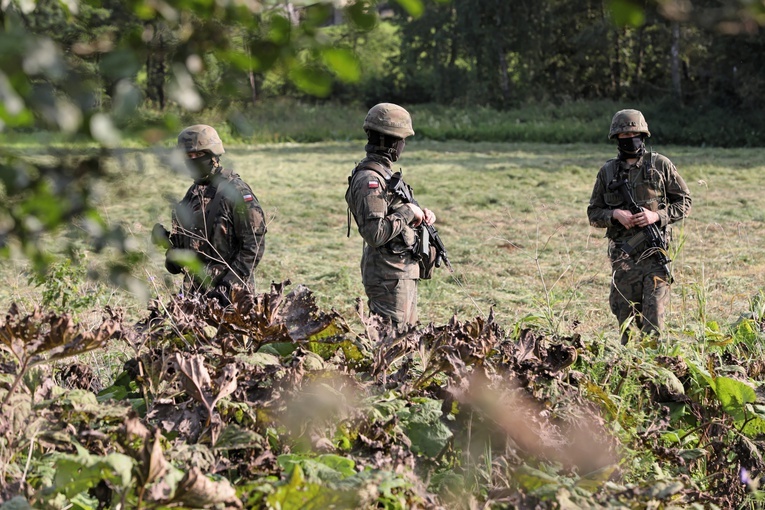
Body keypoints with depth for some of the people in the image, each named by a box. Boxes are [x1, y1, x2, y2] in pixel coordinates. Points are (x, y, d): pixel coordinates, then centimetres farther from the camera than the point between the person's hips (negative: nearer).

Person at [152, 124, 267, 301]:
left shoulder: (235, 191, -11)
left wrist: (229, 285, -18)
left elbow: (254, 245, -14)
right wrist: (168, 239, 4)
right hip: (194, 290, 7)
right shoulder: (194, 192, 14)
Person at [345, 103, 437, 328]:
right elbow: (375, 234, -28)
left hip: (403, 271, 10)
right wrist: (407, 213, -18)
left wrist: (420, 214, 7)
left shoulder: (382, 172, 12)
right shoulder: (369, 180, -20)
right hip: (389, 275, -10)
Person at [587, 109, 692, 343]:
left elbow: (684, 203, 6)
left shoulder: (660, 165, 4)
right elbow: (593, 213, 13)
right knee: (625, 318, 4)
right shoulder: (607, 172, 10)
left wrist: (657, 215, -10)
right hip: (622, 256, 2)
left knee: (654, 319, -9)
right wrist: (615, 215, -8)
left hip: (654, 254, -2)